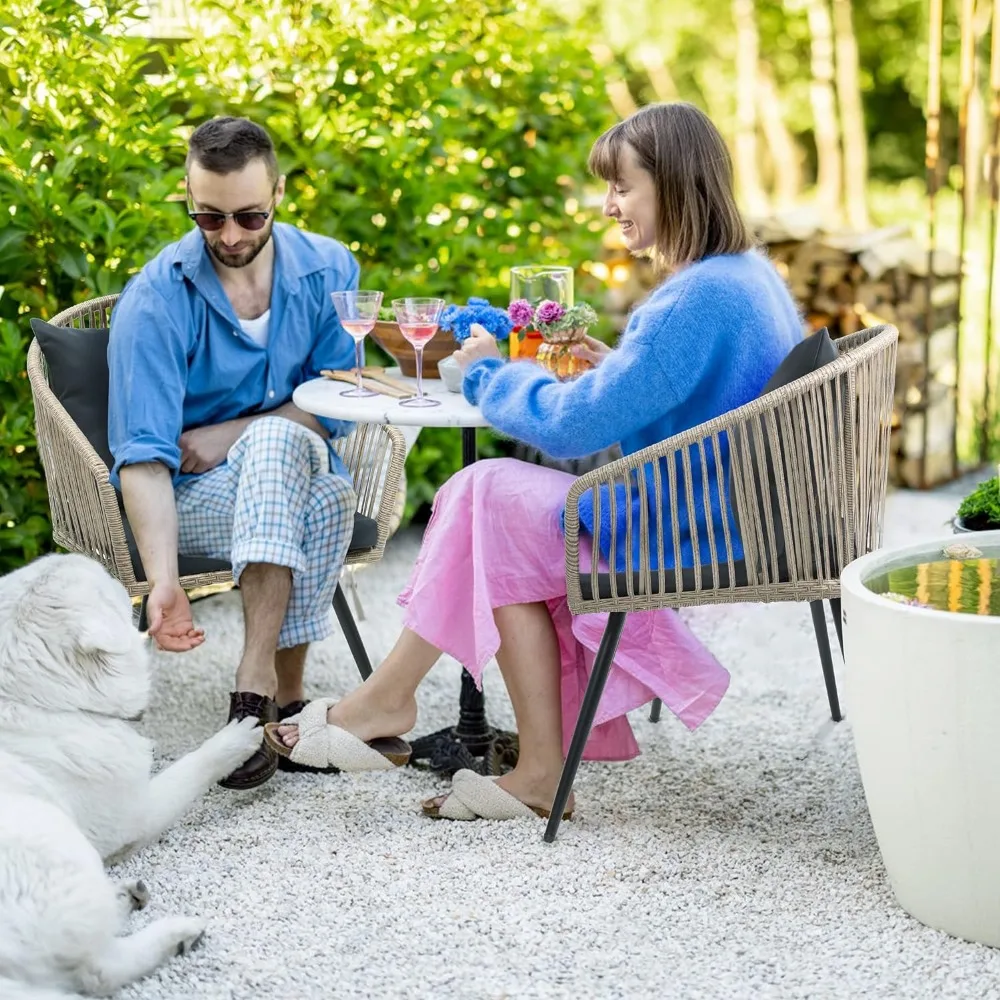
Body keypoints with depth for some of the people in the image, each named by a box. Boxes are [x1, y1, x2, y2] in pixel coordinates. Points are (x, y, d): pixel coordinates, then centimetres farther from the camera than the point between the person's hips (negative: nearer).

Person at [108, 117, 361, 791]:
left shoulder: (327, 270, -2)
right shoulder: (155, 300, -14)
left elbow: (339, 403, -3)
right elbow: (143, 457, -22)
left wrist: (232, 434, -16)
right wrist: (163, 582, -35)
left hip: (303, 478, 3)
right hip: (192, 500, -3)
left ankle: (258, 683, -32)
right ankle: (287, 697, -30)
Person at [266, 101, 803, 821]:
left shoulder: (696, 300, -22)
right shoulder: (748, 274, 10)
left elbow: (572, 426, -22)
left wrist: (490, 374, -4)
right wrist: (614, 369, 9)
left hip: (688, 538, -10)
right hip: (726, 519, 10)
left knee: (490, 498, -6)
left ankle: (390, 700, 9)